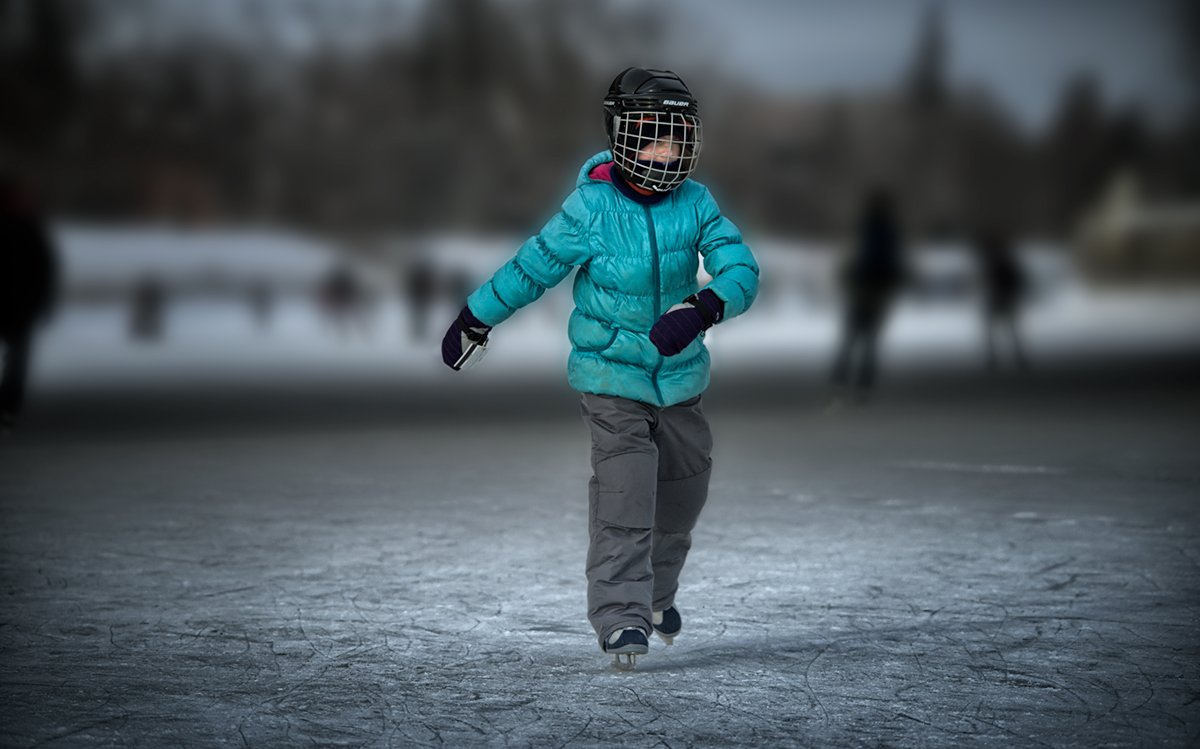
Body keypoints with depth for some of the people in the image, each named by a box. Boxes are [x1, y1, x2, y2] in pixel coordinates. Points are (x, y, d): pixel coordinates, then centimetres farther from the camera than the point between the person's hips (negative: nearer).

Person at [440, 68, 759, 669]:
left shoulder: (695, 203, -10)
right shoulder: (591, 208, -17)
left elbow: (741, 271, -17)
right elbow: (531, 268, -5)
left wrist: (702, 309, -38)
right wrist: (473, 320, 4)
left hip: (679, 376, 4)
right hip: (610, 375, -4)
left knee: (683, 489, 16)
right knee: (624, 489, -18)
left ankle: (656, 592, 40)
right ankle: (620, 617, -14)